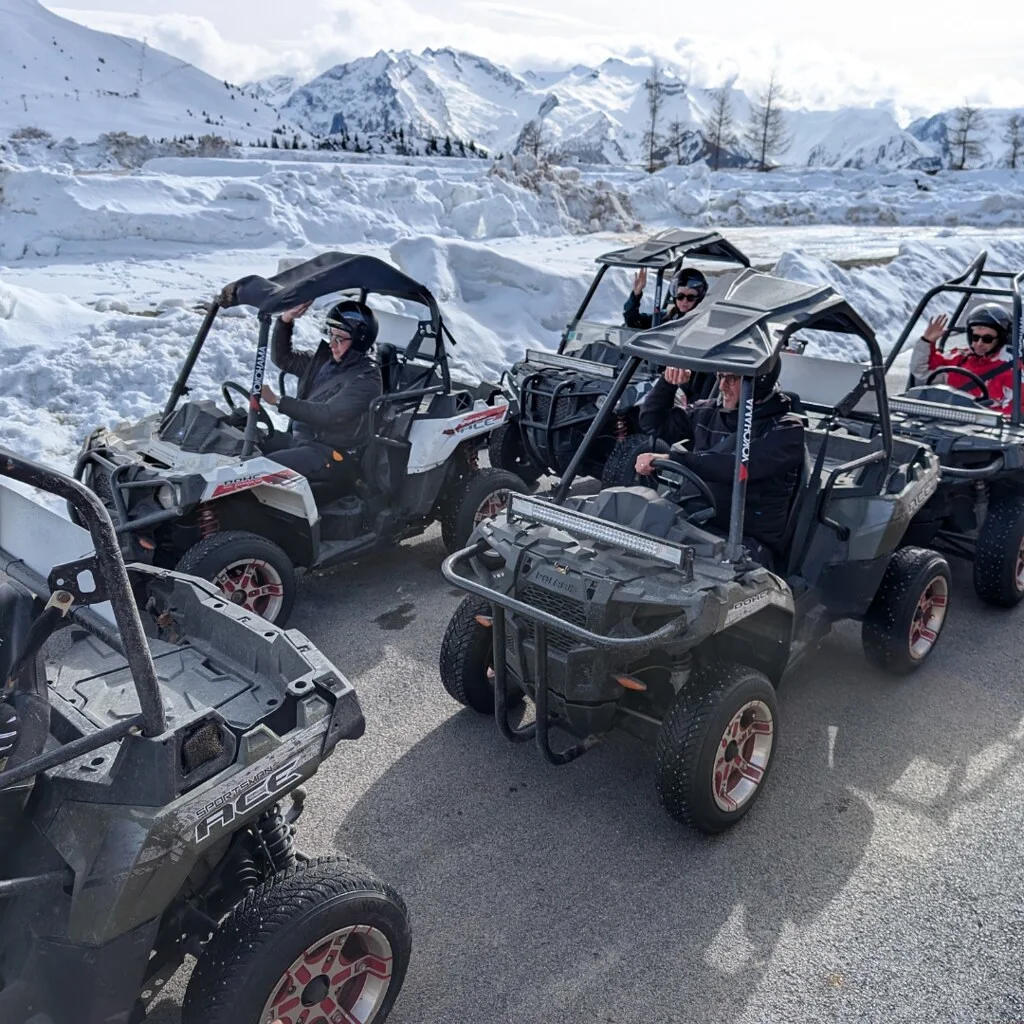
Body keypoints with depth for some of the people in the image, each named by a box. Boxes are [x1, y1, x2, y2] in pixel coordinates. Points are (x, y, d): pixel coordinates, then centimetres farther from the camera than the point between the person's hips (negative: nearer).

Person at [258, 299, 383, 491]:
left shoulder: (366, 379, -16)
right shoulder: (325, 360, 9)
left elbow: (328, 415, -25)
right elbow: (282, 357, 17)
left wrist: (277, 401, -25)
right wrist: (285, 321, 0)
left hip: (334, 455, -9)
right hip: (300, 438, 9)